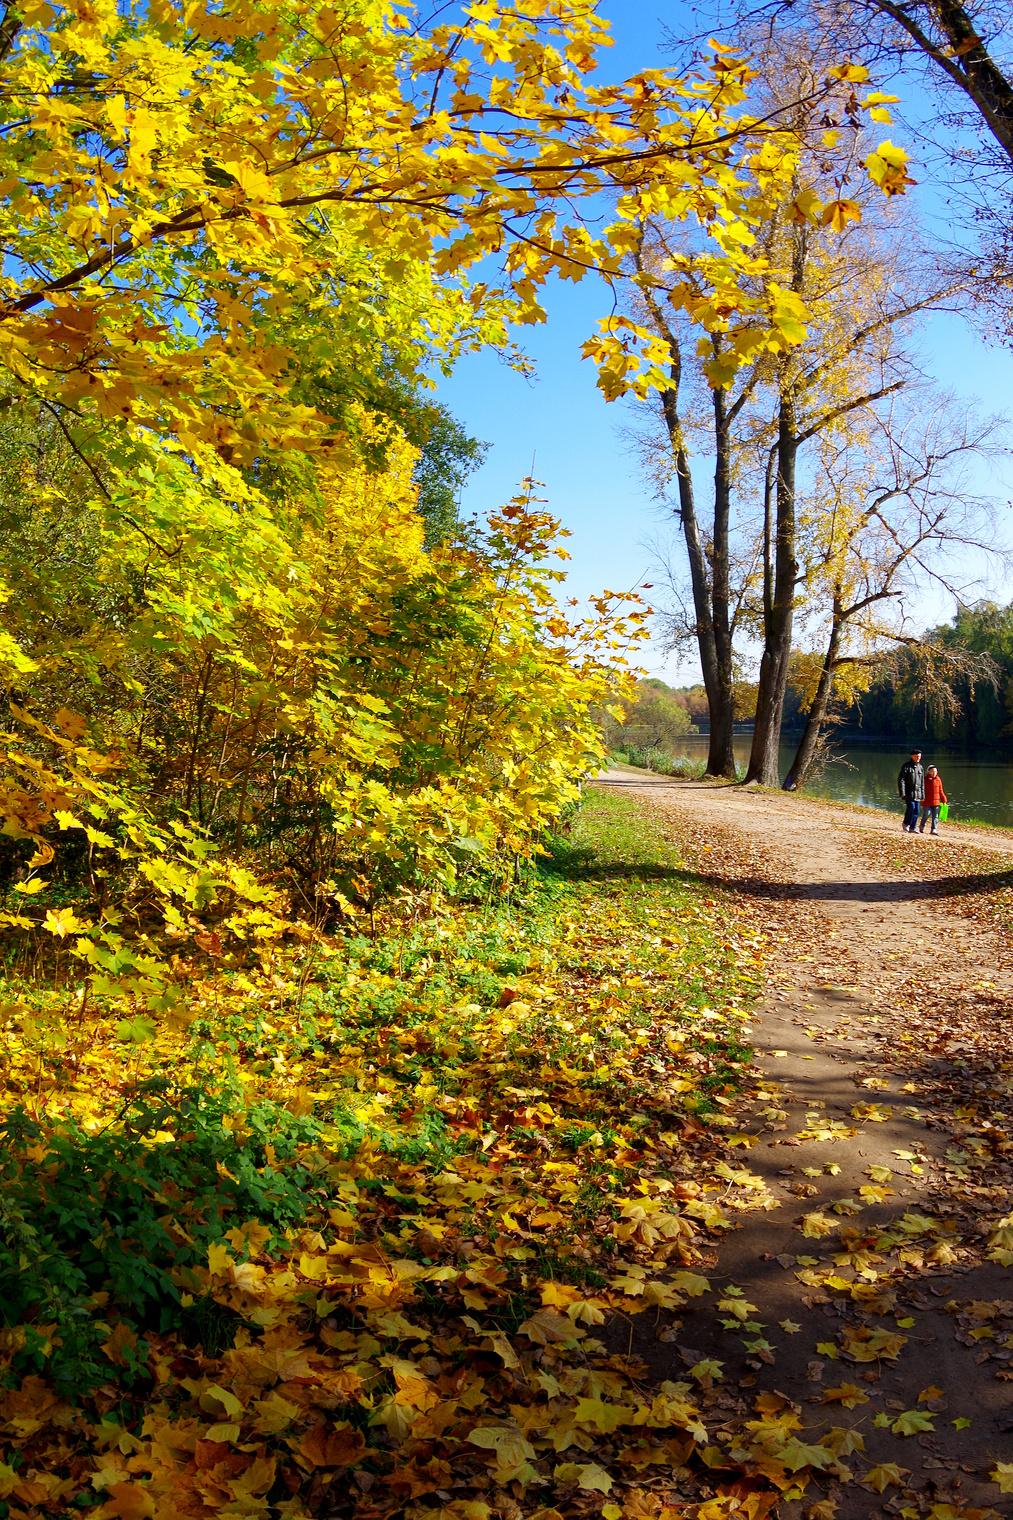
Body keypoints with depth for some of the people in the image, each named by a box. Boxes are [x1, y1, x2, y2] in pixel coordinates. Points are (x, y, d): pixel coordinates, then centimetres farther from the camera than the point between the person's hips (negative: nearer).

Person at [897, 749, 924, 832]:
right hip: (908, 792, -5)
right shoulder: (906, 766, -2)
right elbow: (901, 779, -7)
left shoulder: (920, 767, 15)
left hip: (917, 793, 5)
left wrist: (922, 794, 15)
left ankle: (912, 828, 9)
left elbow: (922, 782, 19)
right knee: (911, 807, -17)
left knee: (916, 810, 2)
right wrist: (902, 792, -15)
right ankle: (906, 824, 1)